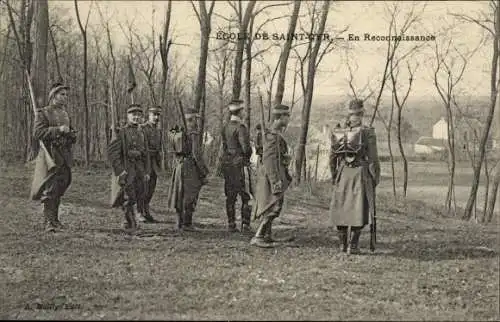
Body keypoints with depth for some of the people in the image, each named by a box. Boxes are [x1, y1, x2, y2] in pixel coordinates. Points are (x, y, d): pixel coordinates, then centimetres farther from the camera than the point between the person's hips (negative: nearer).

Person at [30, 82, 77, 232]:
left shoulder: (65, 115, 17)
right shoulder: (43, 113, -2)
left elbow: (73, 137, 23)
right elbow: (38, 133, -13)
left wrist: (71, 134, -1)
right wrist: (58, 130, -20)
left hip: (64, 156, 6)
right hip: (50, 155, -6)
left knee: (60, 189, 9)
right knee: (50, 189, -10)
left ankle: (55, 219, 18)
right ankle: (49, 221, -8)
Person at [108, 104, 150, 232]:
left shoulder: (141, 133, 14)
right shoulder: (121, 132, -5)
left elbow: (145, 154, 18)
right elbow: (112, 152, -12)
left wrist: (147, 172, 11)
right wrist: (120, 170, -17)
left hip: (139, 170, 6)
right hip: (126, 170, -6)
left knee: (139, 198, 7)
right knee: (129, 198, -9)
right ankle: (130, 223, -1)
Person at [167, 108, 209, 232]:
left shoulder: (179, 132, 12)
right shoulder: (193, 133, -13)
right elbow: (196, 153, -19)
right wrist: (204, 172, -15)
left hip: (180, 166, 8)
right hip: (191, 167, -8)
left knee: (180, 195, 11)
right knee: (190, 197, -4)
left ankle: (180, 223, 15)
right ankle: (187, 224, -3)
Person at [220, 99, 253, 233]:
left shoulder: (225, 127, 11)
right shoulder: (241, 127, -14)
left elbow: (224, 146, 11)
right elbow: (246, 148, -19)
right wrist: (248, 154, 2)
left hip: (227, 163, 7)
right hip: (240, 163, -7)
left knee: (230, 196, 10)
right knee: (246, 196, -1)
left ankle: (231, 224, 12)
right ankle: (245, 225, -3)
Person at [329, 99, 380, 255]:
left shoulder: (338, 132, 4)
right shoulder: (368, 133, -9)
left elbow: (332, 157, 9)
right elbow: (373, 158, -9)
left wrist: (334, 176, 21)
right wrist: (376, 178, 3)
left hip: (342, 174, 4)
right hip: (361, 174, -4)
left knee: (341, 208, 13)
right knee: (358, 210, 1)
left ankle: (343, 244, 19)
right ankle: (352, 246, -1)